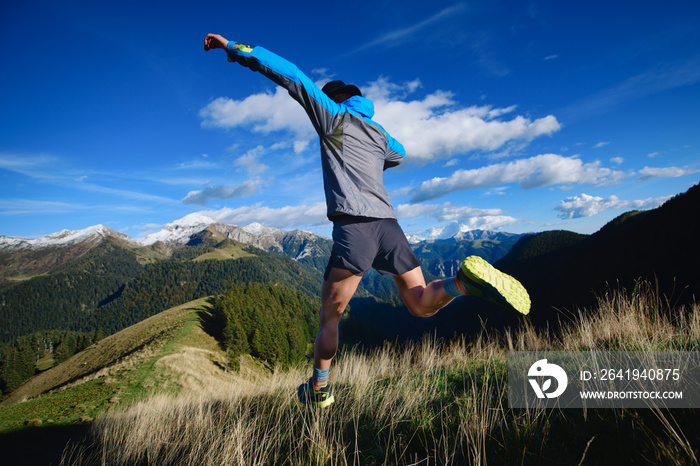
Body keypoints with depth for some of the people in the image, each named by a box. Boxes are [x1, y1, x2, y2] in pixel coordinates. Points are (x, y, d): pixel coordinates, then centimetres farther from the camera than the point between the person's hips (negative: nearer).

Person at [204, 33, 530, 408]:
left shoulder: (335, 115, 12)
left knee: (330, 315, 8)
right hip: (389, 225, 6)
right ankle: (467, 279, -18)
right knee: (421, 305, 10)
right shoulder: (380, 133, 28)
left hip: (354, 225, -5)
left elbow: (291, 76, 6)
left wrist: (236, 49, 11)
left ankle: (318, 390, 21)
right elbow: (399, 155, 50)